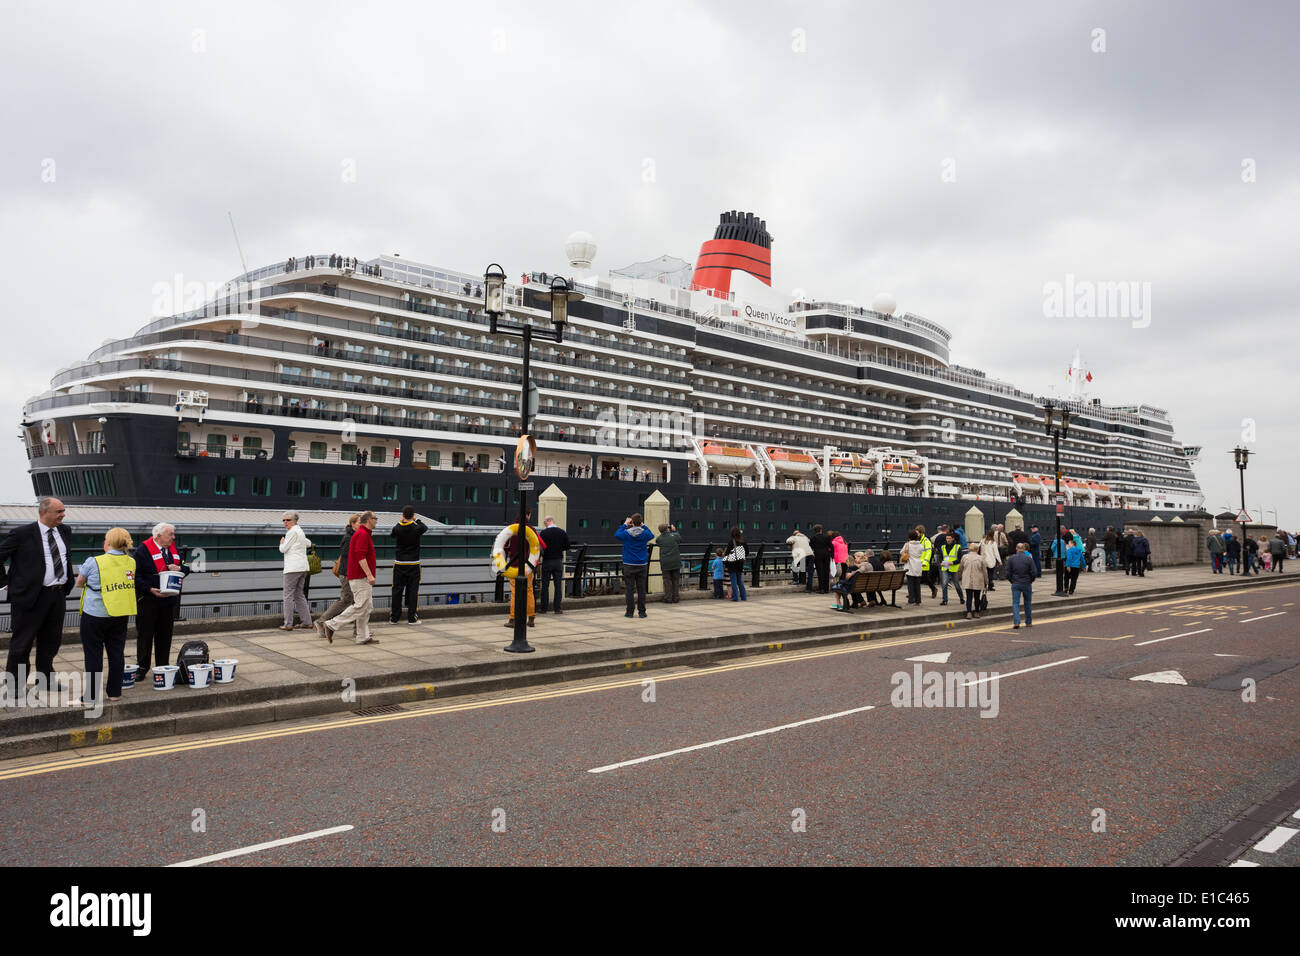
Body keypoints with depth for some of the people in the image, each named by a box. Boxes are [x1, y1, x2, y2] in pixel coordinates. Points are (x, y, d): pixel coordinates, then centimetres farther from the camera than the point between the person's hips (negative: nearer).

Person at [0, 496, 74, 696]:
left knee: (51, 641, 17)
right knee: (22, 643, 3)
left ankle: (46, 680, 30)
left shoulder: (65, 531, 8)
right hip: (31, 595, -6)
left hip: (58, 594, 6)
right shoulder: (23, 533, -12)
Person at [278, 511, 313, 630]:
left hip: (293, 568, -9)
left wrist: (282, 542, 11)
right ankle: (306, 621, 12)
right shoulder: (300, 531, 19)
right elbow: (308, 543, 35)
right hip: (303, 567, 9)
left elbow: (283, 549, -8)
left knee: (288, 595, -5)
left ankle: (288, 624, -6)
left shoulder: (292, 532, -9)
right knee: (299, 594, 13)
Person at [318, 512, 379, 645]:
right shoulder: (363, 534, -14)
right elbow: (360, 556, -23)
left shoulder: (364, 533, 19)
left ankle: (363, 637, 10)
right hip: (360, 577, -11)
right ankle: (331, 625, -8)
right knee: (361, 606, -12)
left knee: (366, 607, 9)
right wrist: (369, 575, -25)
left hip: (362, 578, 11)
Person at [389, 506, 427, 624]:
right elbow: (426, 528, 11)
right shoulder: (417, 528, -11)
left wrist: (400, 522, 19)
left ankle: (394, 617, 11)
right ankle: (412, 617, 4)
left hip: (399, 564, 2)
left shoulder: (398, 528, -6)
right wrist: (417, 520, 20)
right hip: (413, 564, -2)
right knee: (413, 590, 4)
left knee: (397, 590, 7)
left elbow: (392, 534, 16)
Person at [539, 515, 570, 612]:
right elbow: (567, 547, 3)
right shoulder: (562, 532, -2)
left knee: (545, 585, 7)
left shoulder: (543, 533, -10)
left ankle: (544, 608, 11)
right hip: (558, 561, 2)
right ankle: (557, 608, 5)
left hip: (547, 561, -2)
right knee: (558, 585, 6)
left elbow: (540, 546, -11)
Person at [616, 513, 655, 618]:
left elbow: (616, 534, 12)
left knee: (629, 589, 3)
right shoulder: (645, 533, -6)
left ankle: (630, 612, 4)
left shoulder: (626, 533, -8)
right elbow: (652, 536, 17)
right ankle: (642, 612, 7)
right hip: (642, 565, 1)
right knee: (641, 589, 5)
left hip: (629, 566, -1)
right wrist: (643, 526, 16)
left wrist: (624, 524, 17)